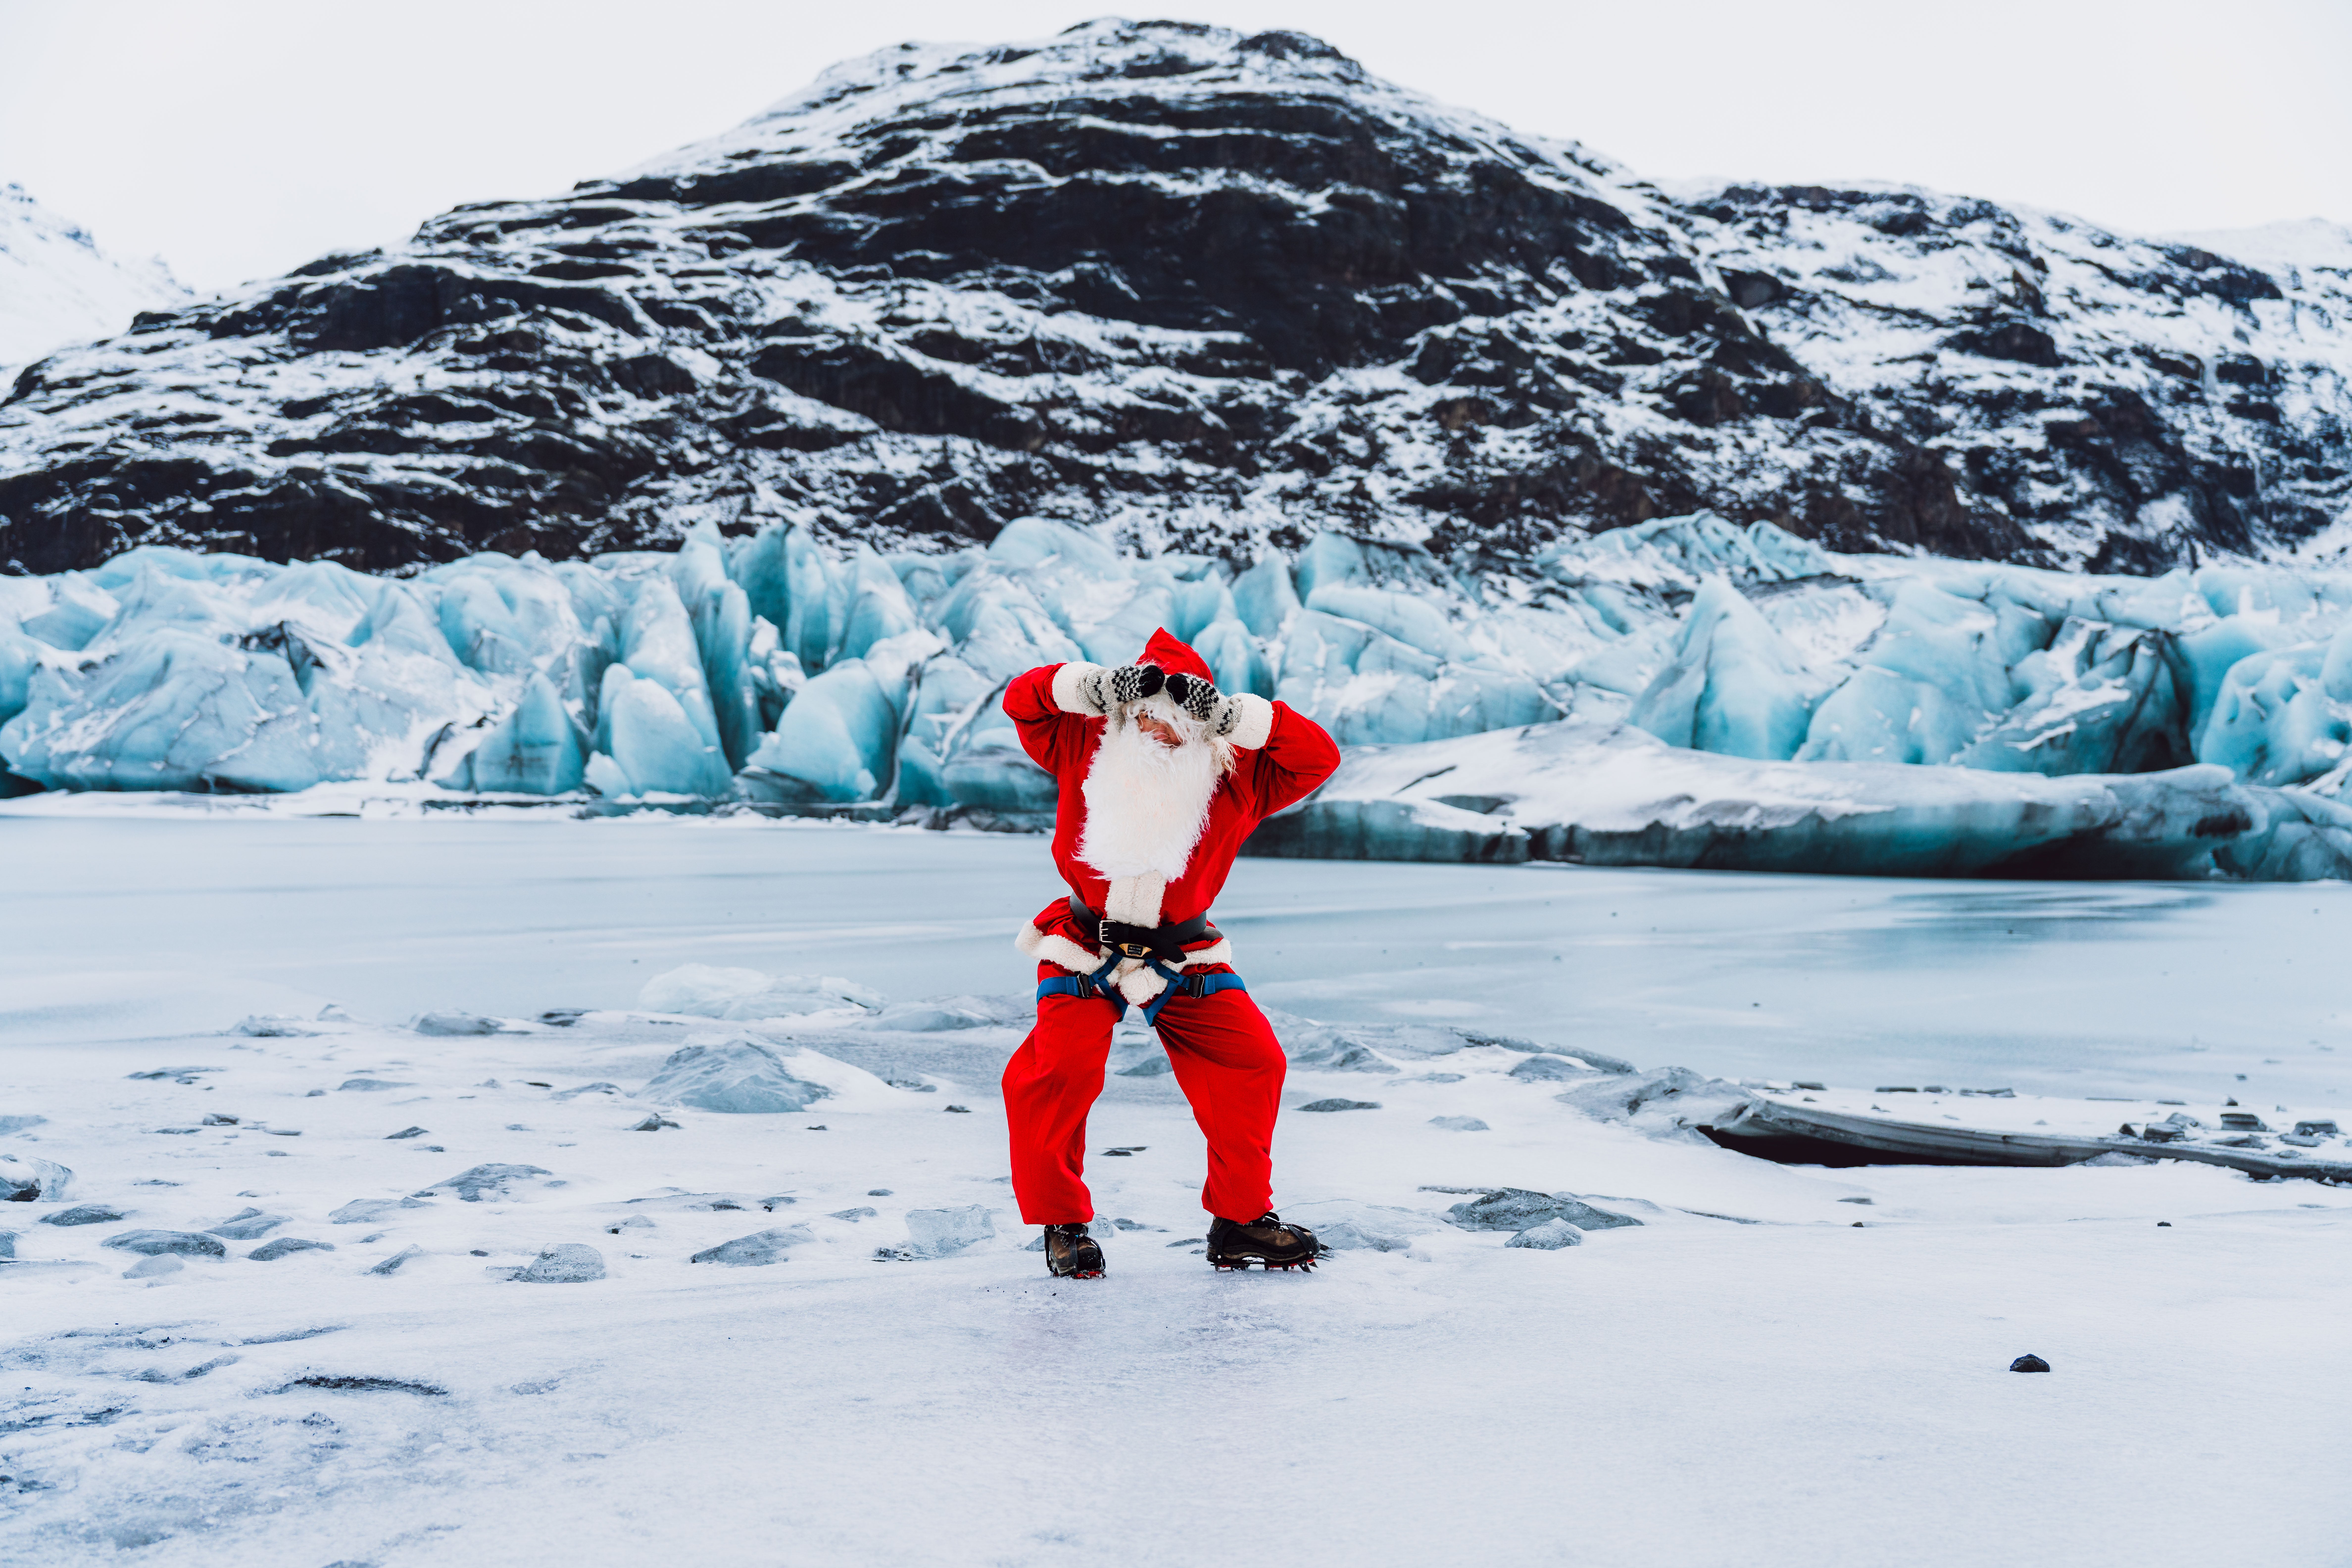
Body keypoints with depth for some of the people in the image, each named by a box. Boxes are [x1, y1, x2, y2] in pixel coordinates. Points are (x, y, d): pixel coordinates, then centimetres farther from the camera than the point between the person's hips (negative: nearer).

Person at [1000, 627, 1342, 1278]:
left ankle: (1241, 1220, 8)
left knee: (1252, 1061, -9)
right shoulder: (1088, 749, -9)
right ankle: (1063, 1224, 4)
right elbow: (1023, 700, -11)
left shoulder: (1236, 776, -10)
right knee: (1057, 1075, -18)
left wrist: (1239, 718, -29)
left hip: (1185, 958, 1)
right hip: (1085, 952, -1)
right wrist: (1091, 688, -27)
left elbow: (1319, 758, -18)